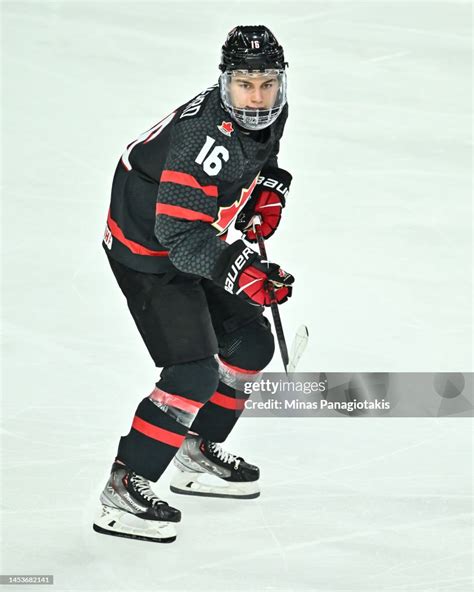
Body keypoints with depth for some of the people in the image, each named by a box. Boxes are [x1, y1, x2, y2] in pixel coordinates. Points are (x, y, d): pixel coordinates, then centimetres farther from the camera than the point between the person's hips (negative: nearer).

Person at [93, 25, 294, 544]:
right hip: (147, 252, -9)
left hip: (194, 241, 9)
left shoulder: (269, 114, -6)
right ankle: (122, 491, -11)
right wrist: (239, 272, -47)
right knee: (194, 373, -17)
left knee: (252, 343, 14)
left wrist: (268, 190, 5)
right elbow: (181, 233, -36)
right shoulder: (203, 136, -34)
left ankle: (197, 455, 29)